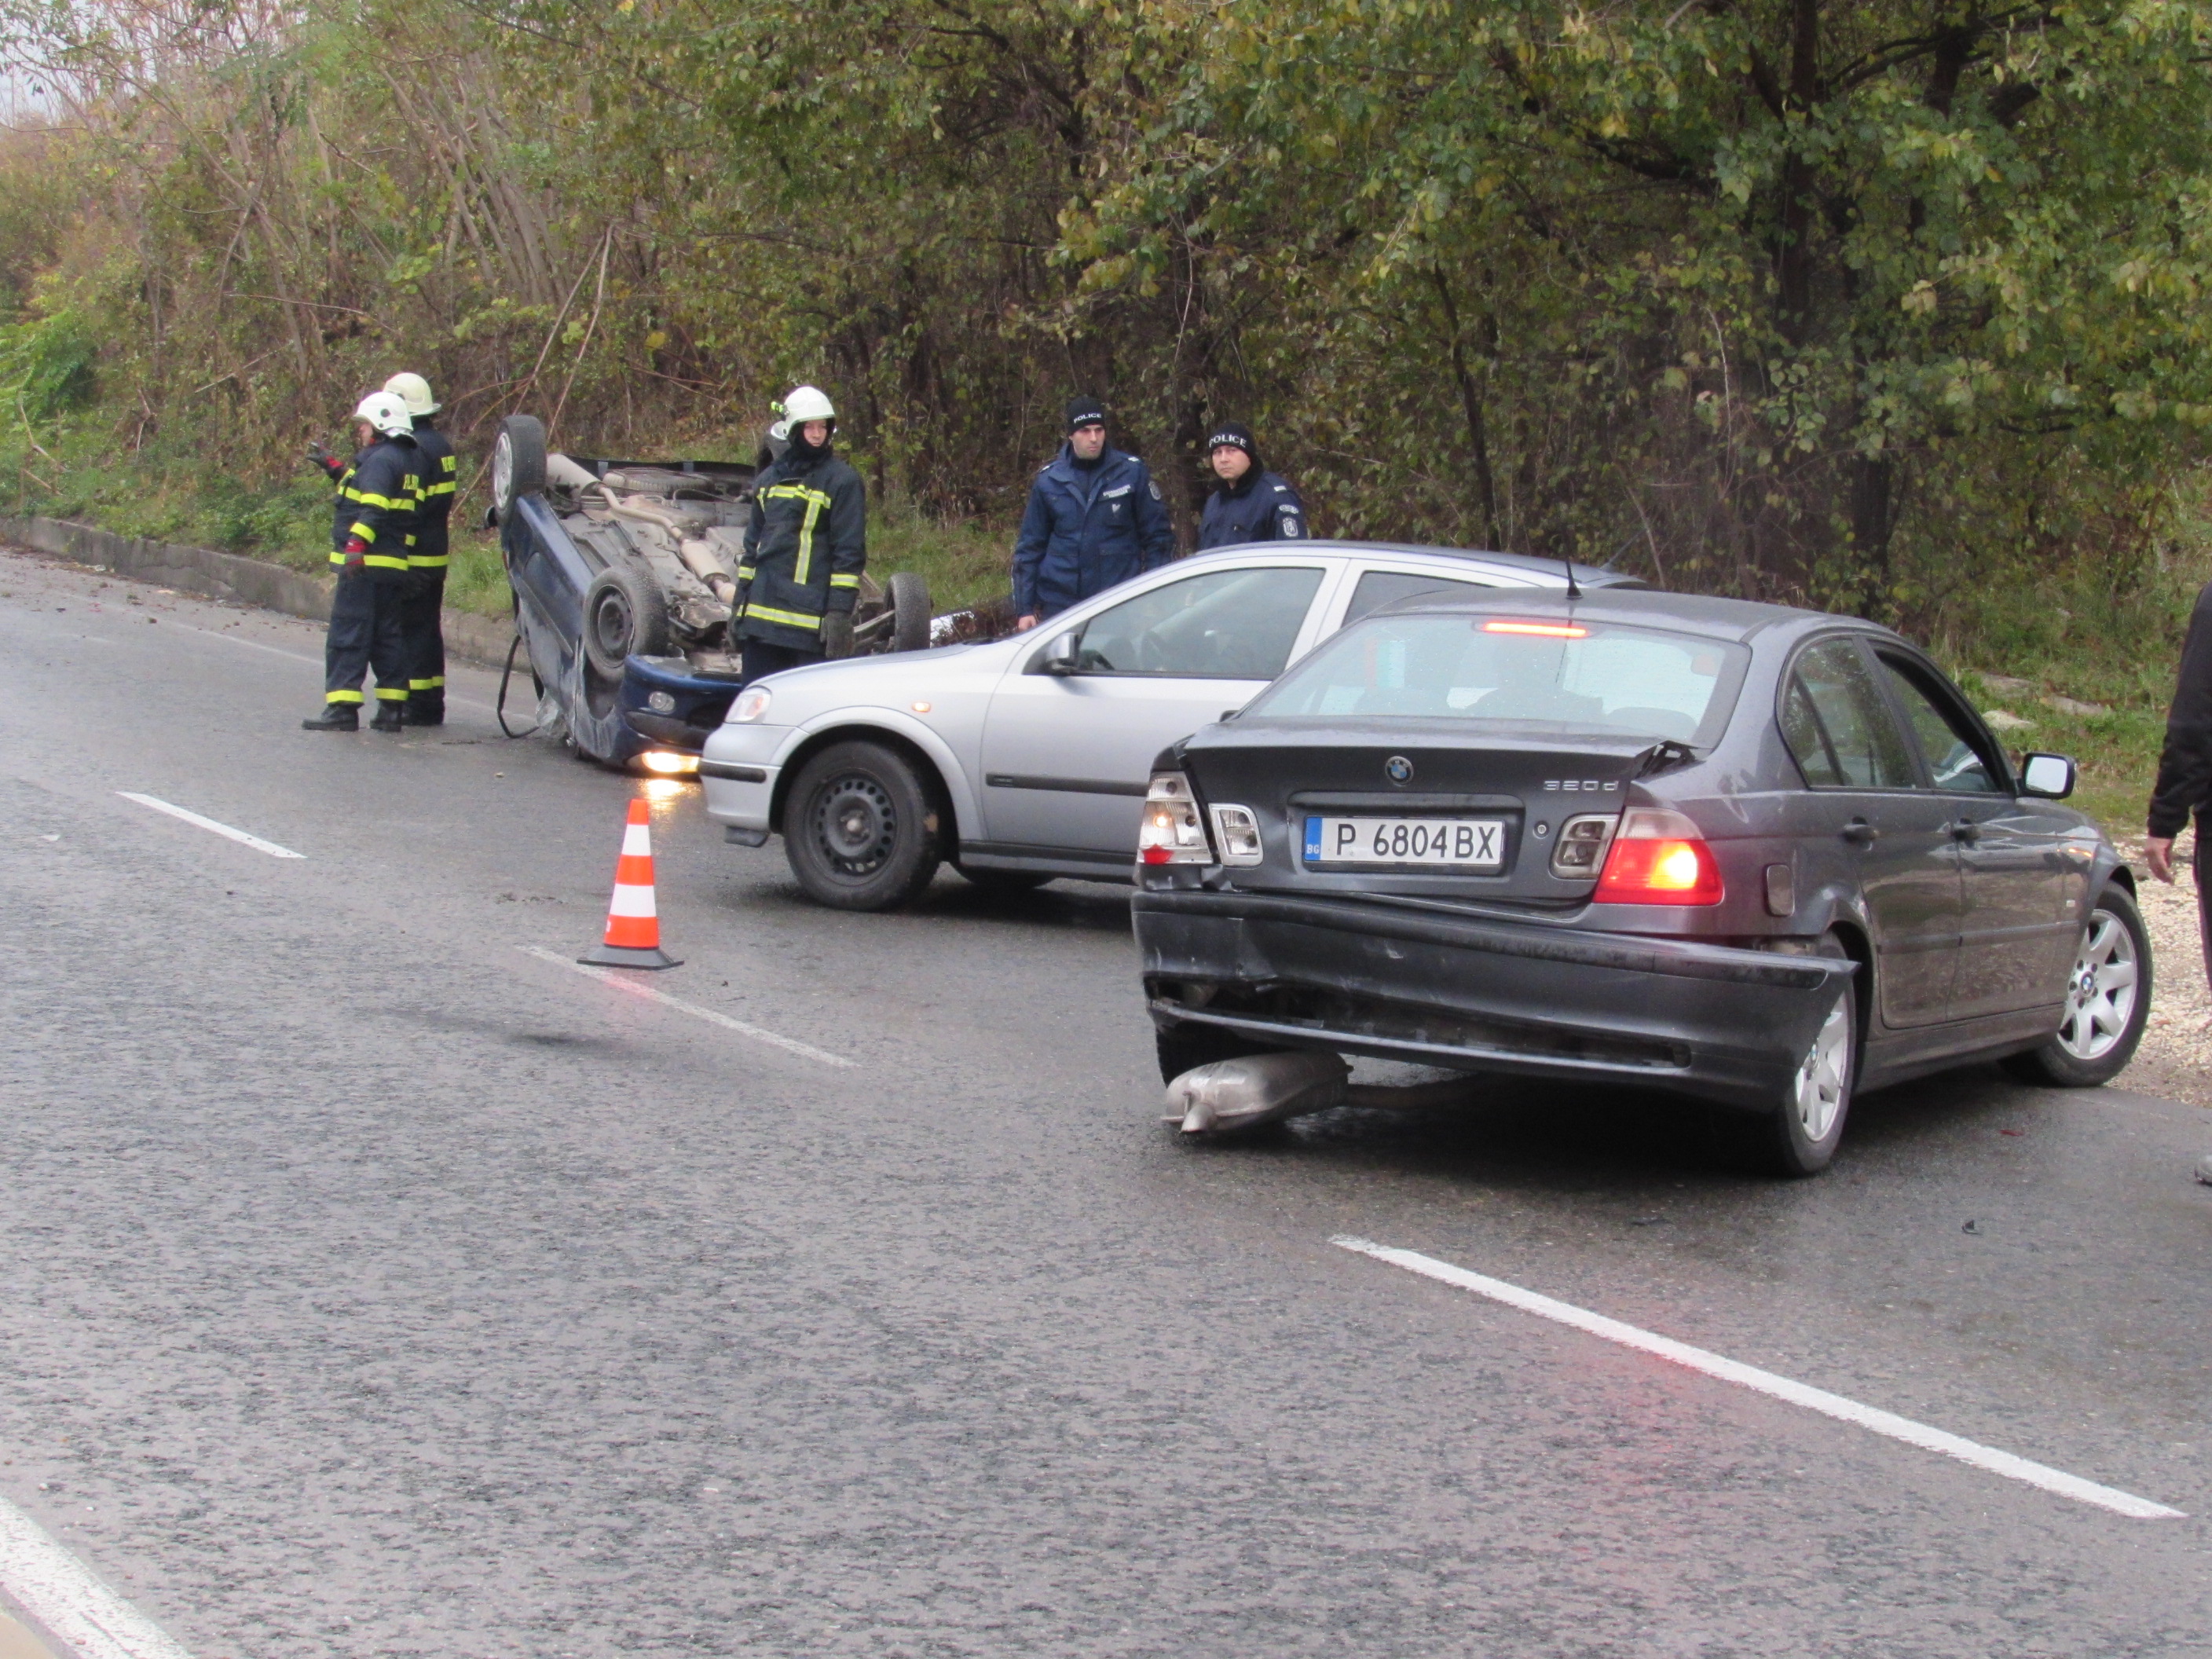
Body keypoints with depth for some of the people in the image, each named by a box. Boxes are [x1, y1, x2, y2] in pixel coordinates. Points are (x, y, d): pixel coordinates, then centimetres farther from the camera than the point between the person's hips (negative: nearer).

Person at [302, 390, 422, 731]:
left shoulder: (380, 459, -11)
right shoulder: (408, 459, 19)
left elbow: (373, 507, -26)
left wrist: (357, 544, -35)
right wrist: (334, 467, 38)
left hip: (366, 565, -10)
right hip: (395, 566, 10)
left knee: (347, 636, -8)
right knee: (387, 636, 13)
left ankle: (342, 707, -11)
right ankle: (392, 709, 13)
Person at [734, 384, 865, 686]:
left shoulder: (843, 481, -3)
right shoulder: (768, 480, 16)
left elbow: (850, 553, -7)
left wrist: (840, 612, -14)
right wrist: (739, 604, 18)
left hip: (811, 619, -6)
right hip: (761, 615, 6)